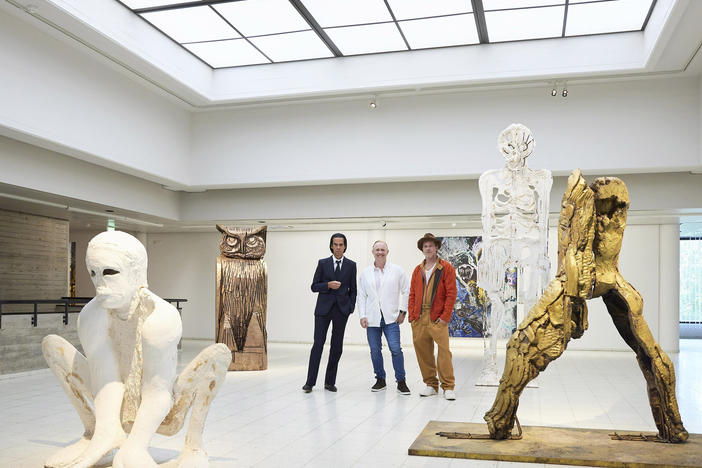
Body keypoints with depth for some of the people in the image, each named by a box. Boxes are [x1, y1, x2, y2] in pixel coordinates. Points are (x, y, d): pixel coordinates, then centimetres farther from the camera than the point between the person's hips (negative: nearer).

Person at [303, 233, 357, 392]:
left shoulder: (351, 265, 7)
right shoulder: (323, 263, 5)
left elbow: (353, 289, 10)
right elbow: (314, 286, 4)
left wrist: (351, 308, -1)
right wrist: (328, 285, -13)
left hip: (341, 310, 1)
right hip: (323, 308, -1)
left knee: (337, 346, 4)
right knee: (318, 343, -6)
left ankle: (330, 382, 13)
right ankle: (310, 381, -2)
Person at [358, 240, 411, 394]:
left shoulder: (397, 271, 3)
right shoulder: (365, 273, 9)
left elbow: (407, 291, 7)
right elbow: (362, 296, 9)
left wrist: (403, 311, 1)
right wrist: (362, 316, 0)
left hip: (391, 318, -2)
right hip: (372, 318, 2)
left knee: (396, 349, -10)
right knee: (375, 351, 5)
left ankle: (401, 381, 2)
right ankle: (380, 380, 20)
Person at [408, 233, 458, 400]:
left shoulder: (446, 268, 2)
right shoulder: (418, 270, 15)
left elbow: (451, 293, -3)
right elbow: (412, 294, 16)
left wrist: (445, 316, -10)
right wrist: (412, 315, 5)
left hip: (437, 318, -4)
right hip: (419, 318, 4)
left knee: (444, 351, -9)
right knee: (423, 352, 6)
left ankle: (448, 387, -1)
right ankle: (431, 385, 18)